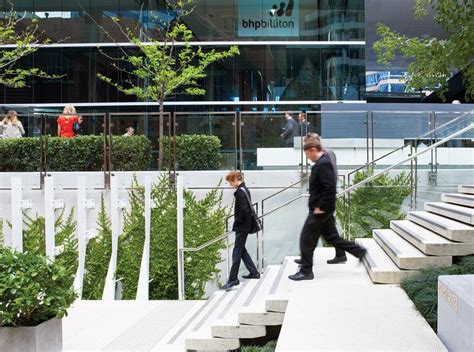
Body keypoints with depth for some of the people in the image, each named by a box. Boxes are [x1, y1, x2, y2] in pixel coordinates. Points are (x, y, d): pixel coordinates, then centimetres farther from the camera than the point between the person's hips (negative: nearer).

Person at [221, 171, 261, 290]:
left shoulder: (240, 192, -19)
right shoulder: (245, 189, 12)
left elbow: (244, 210, -26)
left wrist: (236, 222, -14)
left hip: (242, 227, -10)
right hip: (246, 225, 10)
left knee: (237, 252, -5)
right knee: (242, 250, 19)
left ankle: (233, 279, -2)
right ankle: (254, 272, 25)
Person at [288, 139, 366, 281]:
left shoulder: (323, 164, -19)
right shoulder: (322, 162, 12)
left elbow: (330, 187, -27)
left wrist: (320, 207, -22)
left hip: (320, 210, -10)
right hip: (323, 209, 10)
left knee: (306, 239, -1)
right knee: (331, 236, 17)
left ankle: (306, 271, 7)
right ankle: (359, 251, 21)